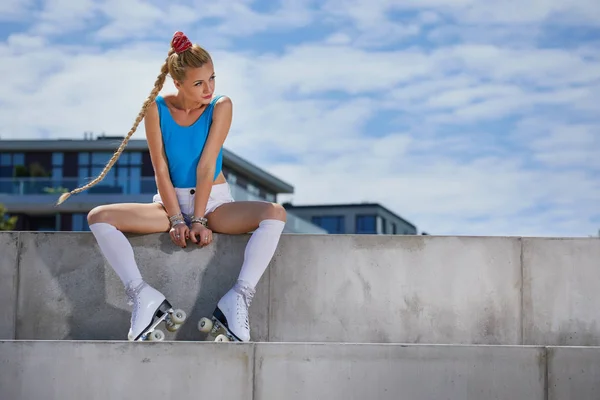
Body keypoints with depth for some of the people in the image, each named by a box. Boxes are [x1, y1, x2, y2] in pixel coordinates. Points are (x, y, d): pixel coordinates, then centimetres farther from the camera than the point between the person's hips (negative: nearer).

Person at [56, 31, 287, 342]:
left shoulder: (221, 107, -7)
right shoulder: (156, 109, -5)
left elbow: (206, 166, -13)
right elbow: (161, 170, -8)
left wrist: (199, 220, -19)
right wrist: (177, 220, -17)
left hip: (214, 202, -1)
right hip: (170, 202, 1)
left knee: (275, 214, -30)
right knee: (99, 217, -22)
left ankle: (238, 298, -36)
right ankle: (144, 296, -31)